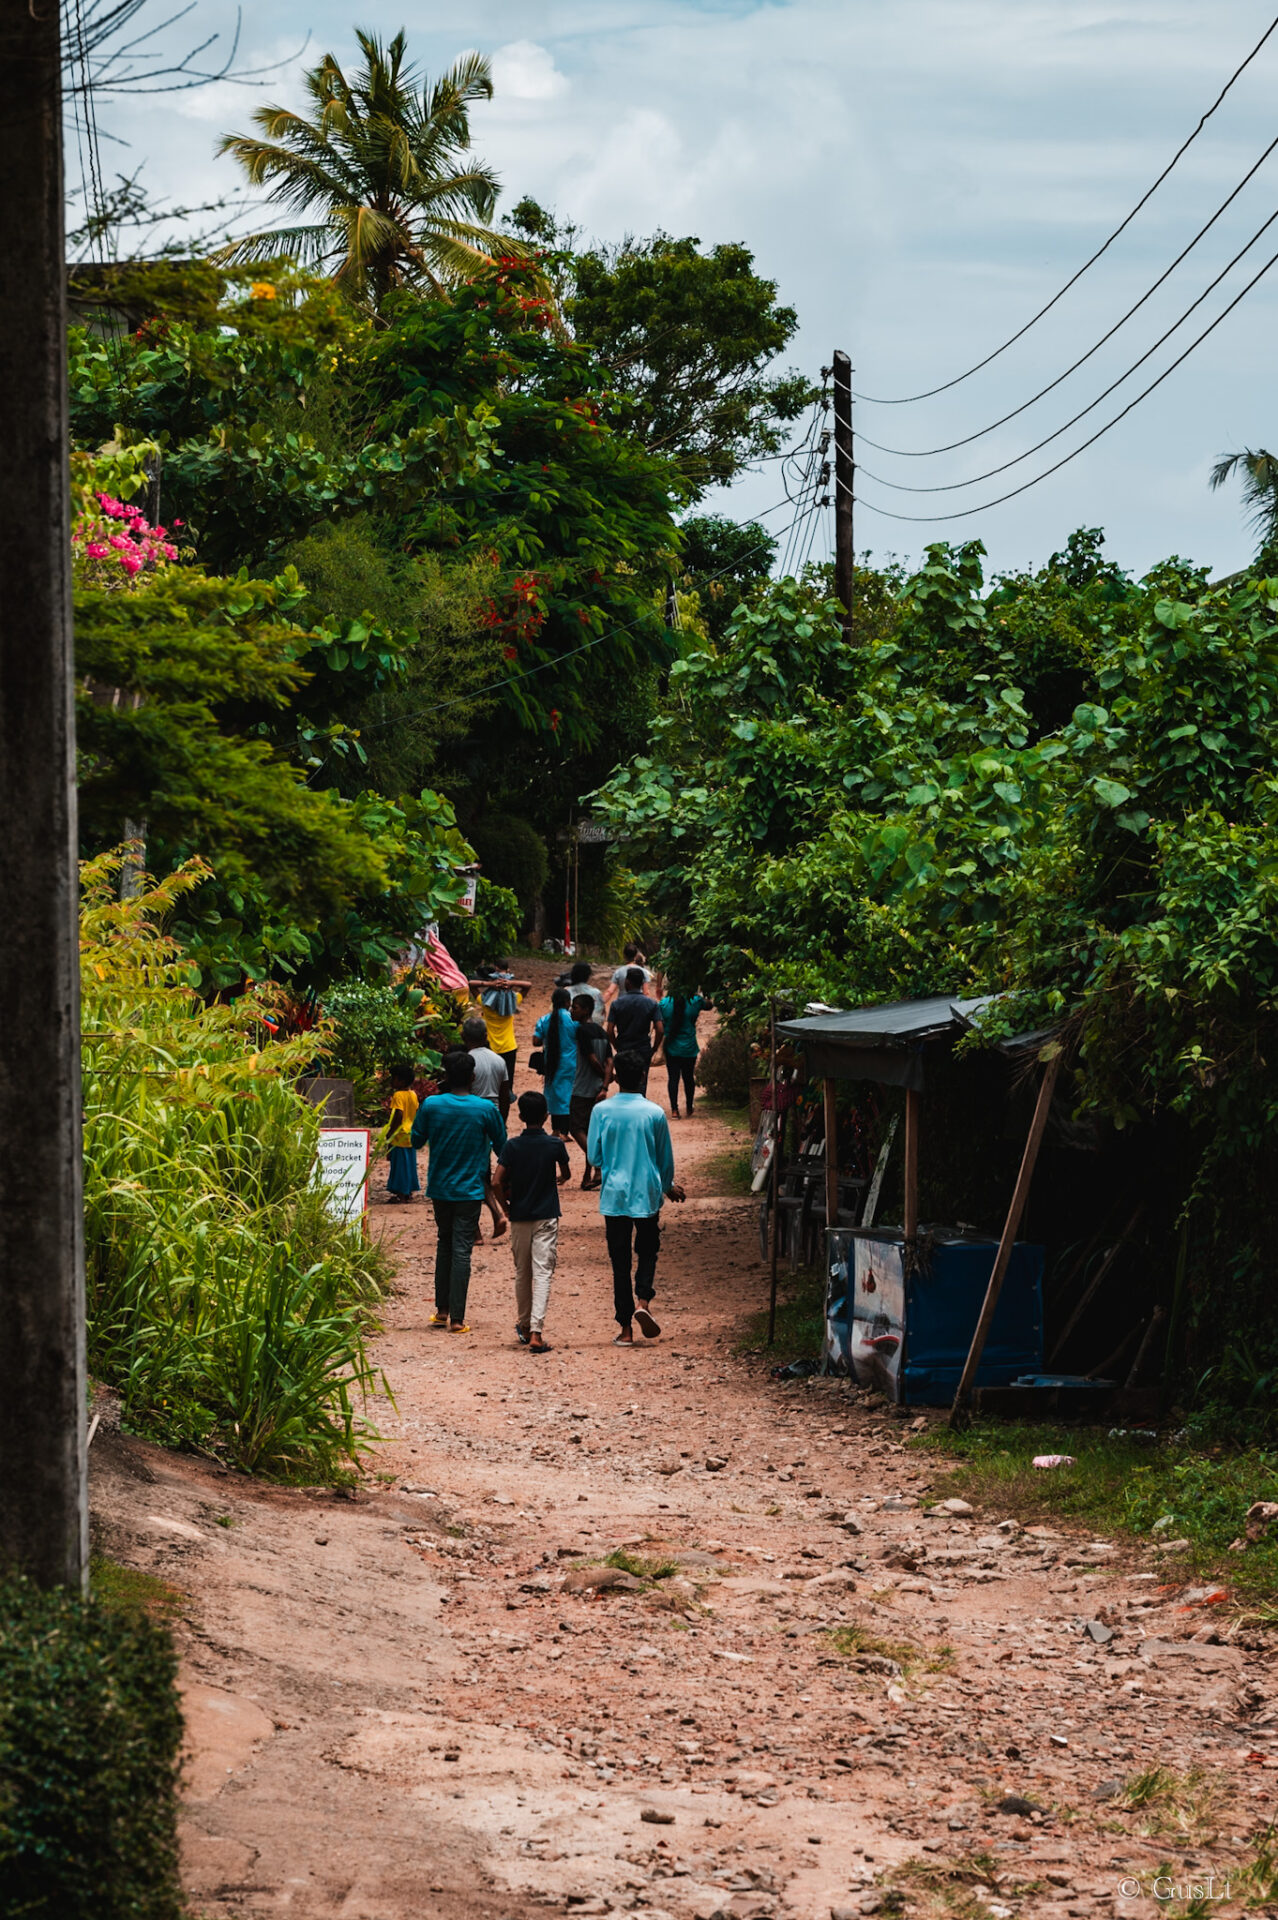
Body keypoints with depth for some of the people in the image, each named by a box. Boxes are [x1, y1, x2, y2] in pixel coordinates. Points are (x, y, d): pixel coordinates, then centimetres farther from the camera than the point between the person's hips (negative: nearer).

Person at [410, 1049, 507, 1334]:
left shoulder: (431, 1105, -7)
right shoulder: (486, 1109, -10)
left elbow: (416, 1140, 6)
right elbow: (502, 1146, 0)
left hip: (439, 1188, 2)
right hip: (470, 1190, -2)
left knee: (444, 1244, 18)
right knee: (461, 1250, -1)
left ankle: (442, 1310, 19)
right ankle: (457, 1318, -4)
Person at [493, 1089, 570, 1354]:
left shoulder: (512, 1147, -6)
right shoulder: (555, 1145, -6)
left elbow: (498, 1181, -11)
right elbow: (565, 1175, 10)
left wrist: (505, 1204, 7)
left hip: (519, 1216, 1)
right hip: (547, 1216, -1)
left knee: (522, 1273, 16)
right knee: (543, 1273, -5)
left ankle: (524, 1325, 30)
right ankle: (536, 1332, -16)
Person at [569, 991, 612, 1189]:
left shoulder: (582, 1030, -14)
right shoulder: (601, 1032, 11)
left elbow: (592, 1060, -18)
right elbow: (609, 1062, 5)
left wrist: (604, 1075, 0)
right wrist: (604, 1086, -2)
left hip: (582, 1089, -8)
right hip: (596, 1088, 8)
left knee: (576, 1128, -5)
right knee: (590, 1130, 12)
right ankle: (588, 1175, 14)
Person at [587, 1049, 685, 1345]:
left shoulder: (602, 1111, -7)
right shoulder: (654, 1113, -6)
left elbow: (594, 1156, 0)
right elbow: (666, 1158, 4)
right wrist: (668, 1187, 22)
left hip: (614, 1195, 0)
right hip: (647, 1194, 0)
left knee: (620, 1260, 6)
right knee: (648, 1251, 17)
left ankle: (626, 1328, 6)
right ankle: (643, 1301, -9)